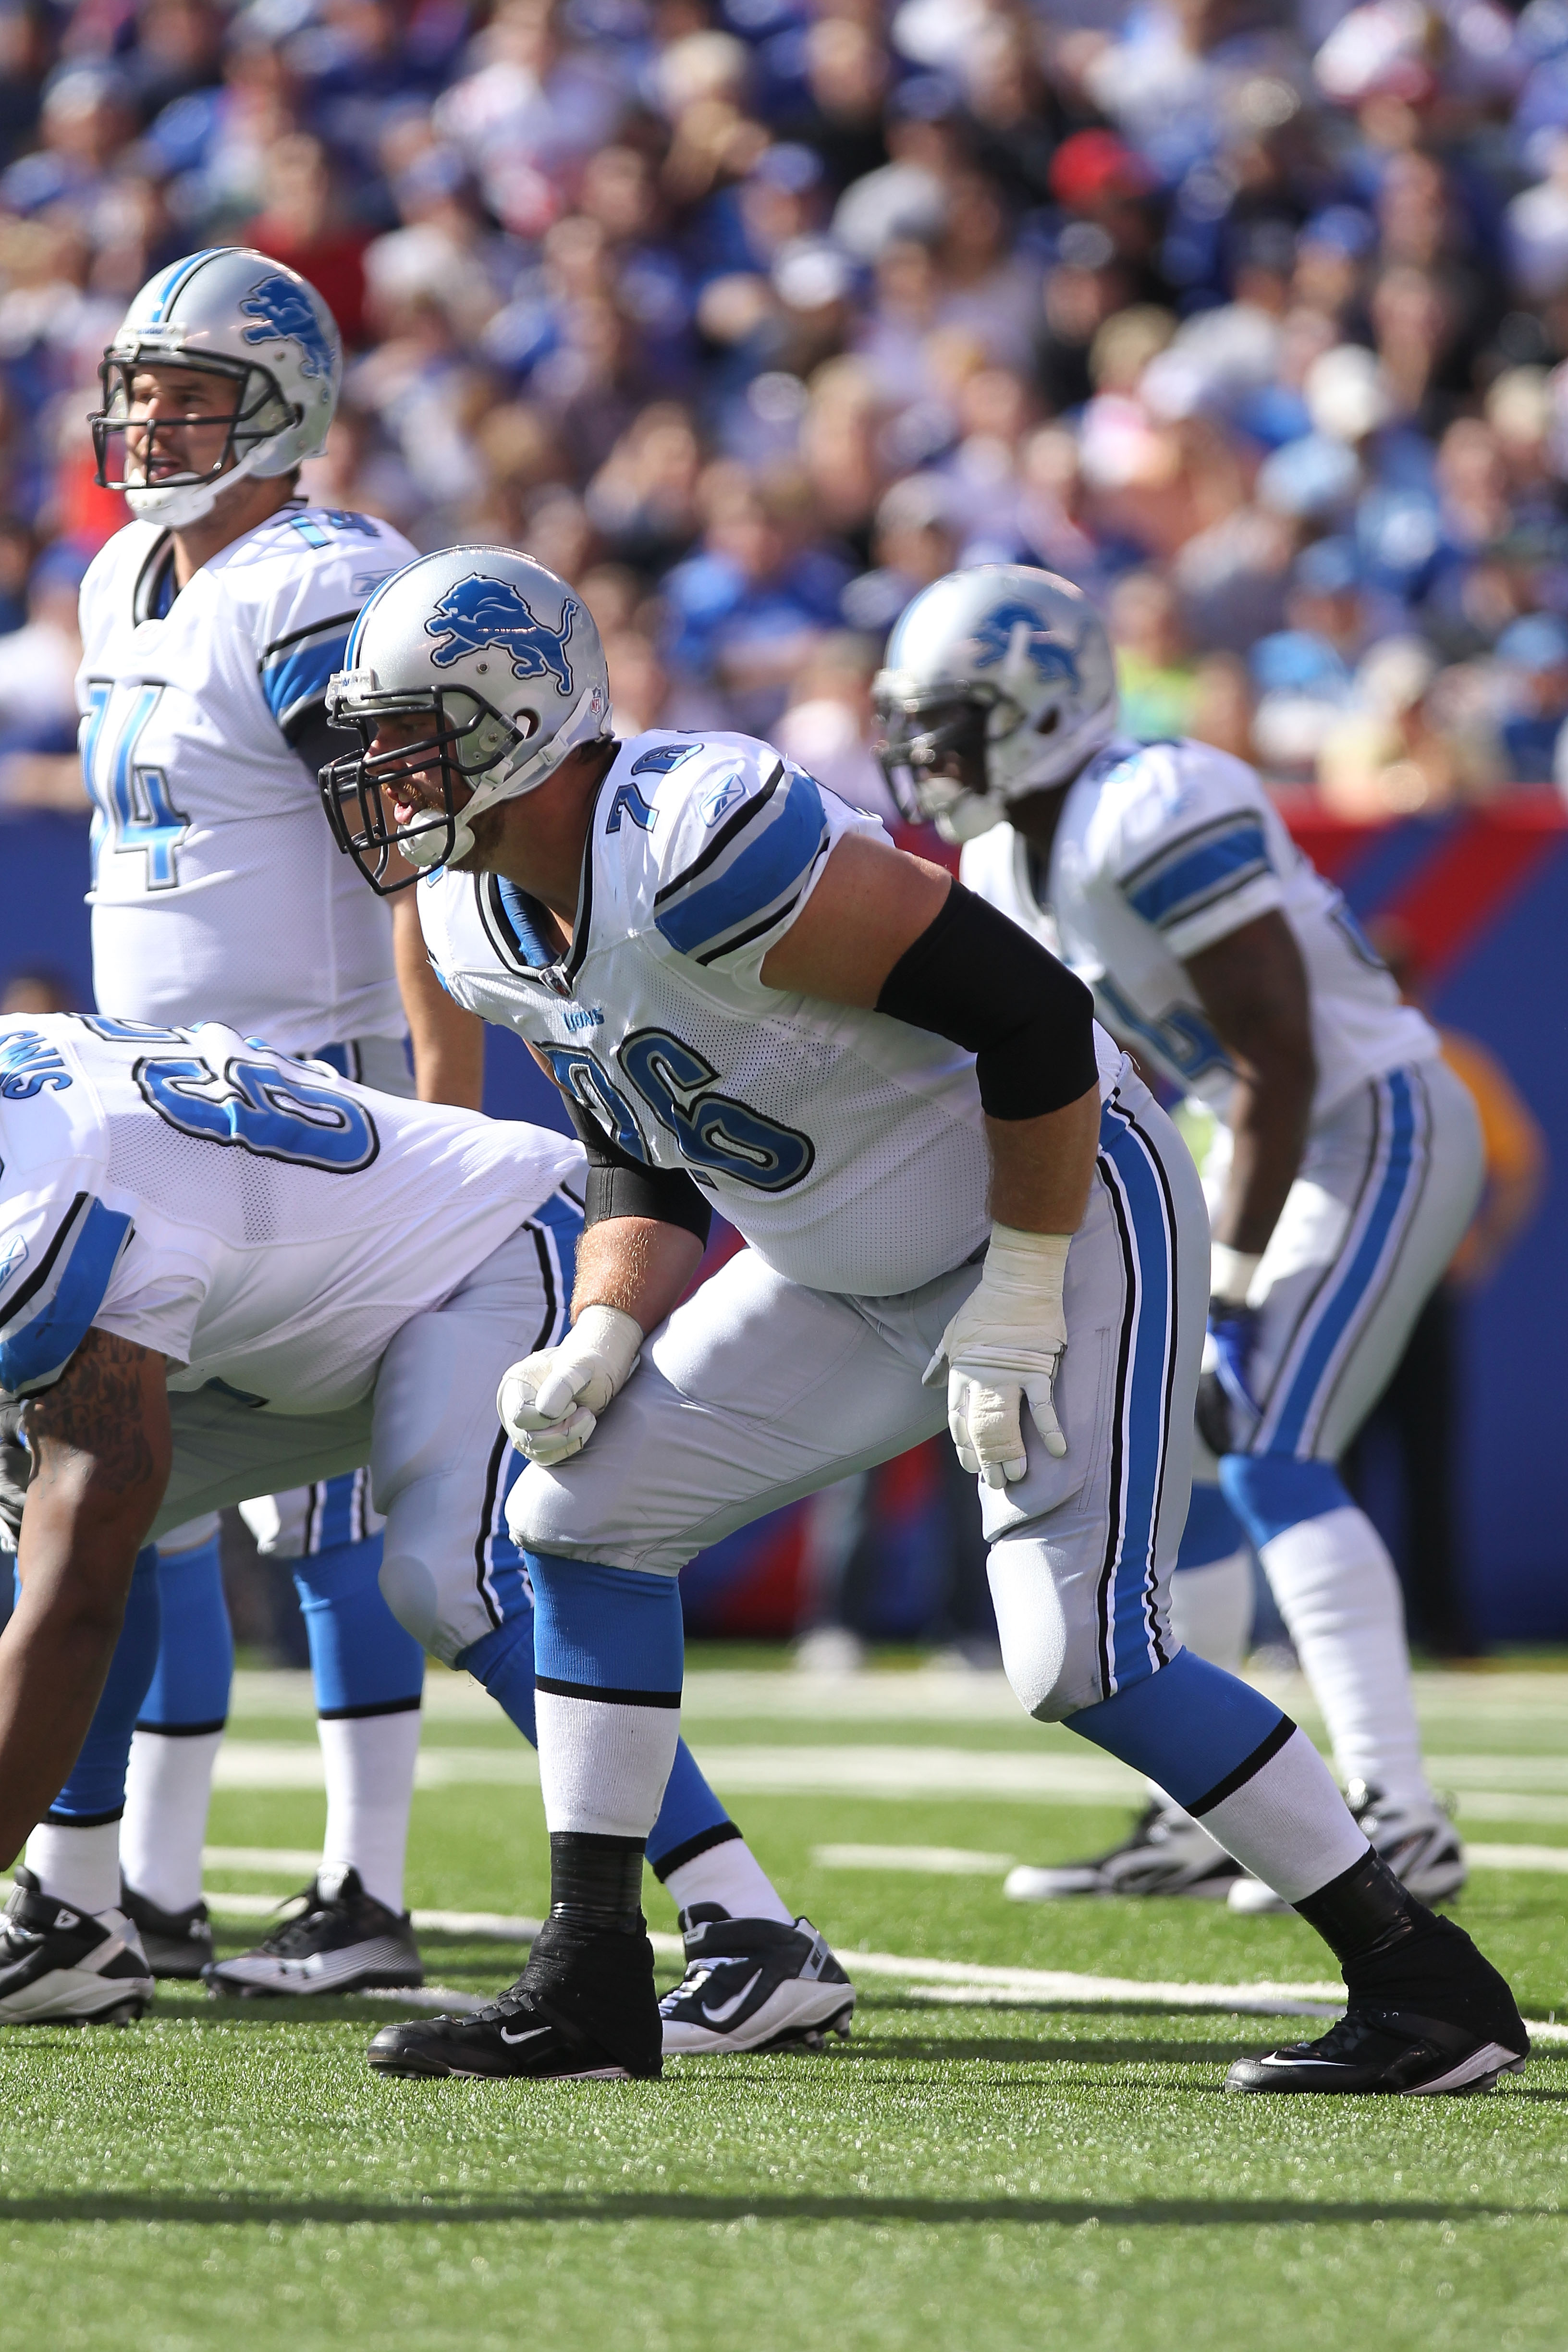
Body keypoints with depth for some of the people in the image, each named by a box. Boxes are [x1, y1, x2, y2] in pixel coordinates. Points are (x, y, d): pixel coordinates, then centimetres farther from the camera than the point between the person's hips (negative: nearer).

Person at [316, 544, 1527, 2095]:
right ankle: (590, 1984, 7)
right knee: (582, 1506, 2)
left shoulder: (698, 843, -30)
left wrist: (1018, 1306, -23)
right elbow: (641, 1166, 14)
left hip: (1063, 1212, -9)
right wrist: (600, 1341, -5)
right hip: (857, 1272, 10)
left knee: (1080, 1656, -18)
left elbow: (1031, 1013, -28)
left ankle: (1426, 1983, -6)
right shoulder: (484, 926, 1)